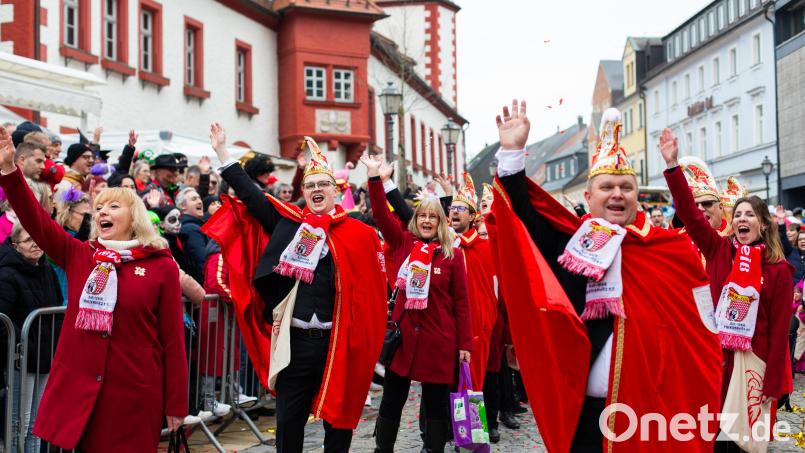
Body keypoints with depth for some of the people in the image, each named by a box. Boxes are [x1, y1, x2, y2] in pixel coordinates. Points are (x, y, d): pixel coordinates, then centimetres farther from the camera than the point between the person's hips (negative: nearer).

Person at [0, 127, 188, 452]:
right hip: (76, 386, 3)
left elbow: (172, 338, -2)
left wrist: (176, 403, -3)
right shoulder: (78, 255, 8)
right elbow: (36, 222, -3)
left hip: (134, 391, -2)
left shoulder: (162, 266, -2)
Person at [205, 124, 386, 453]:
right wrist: (222, 151, 6)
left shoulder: (357, 233, 1)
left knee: (338, 417, 12)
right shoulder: (288, 223, 5)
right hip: (295, 339, 1)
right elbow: (250, 193, 6)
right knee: (288, 420, 11)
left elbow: (372, 287, 3)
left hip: (338, 341, -1)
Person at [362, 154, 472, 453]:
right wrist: (375, 177, -16)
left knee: (436, 403, 9)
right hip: (403, 335, 1)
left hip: (438, 338, -1)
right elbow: (382, 215, -6)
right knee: (391, 402, 10)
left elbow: (461, 301, 0)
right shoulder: (403, 243, 4)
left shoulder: (453, 254, -1)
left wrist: (465, 343, -3)